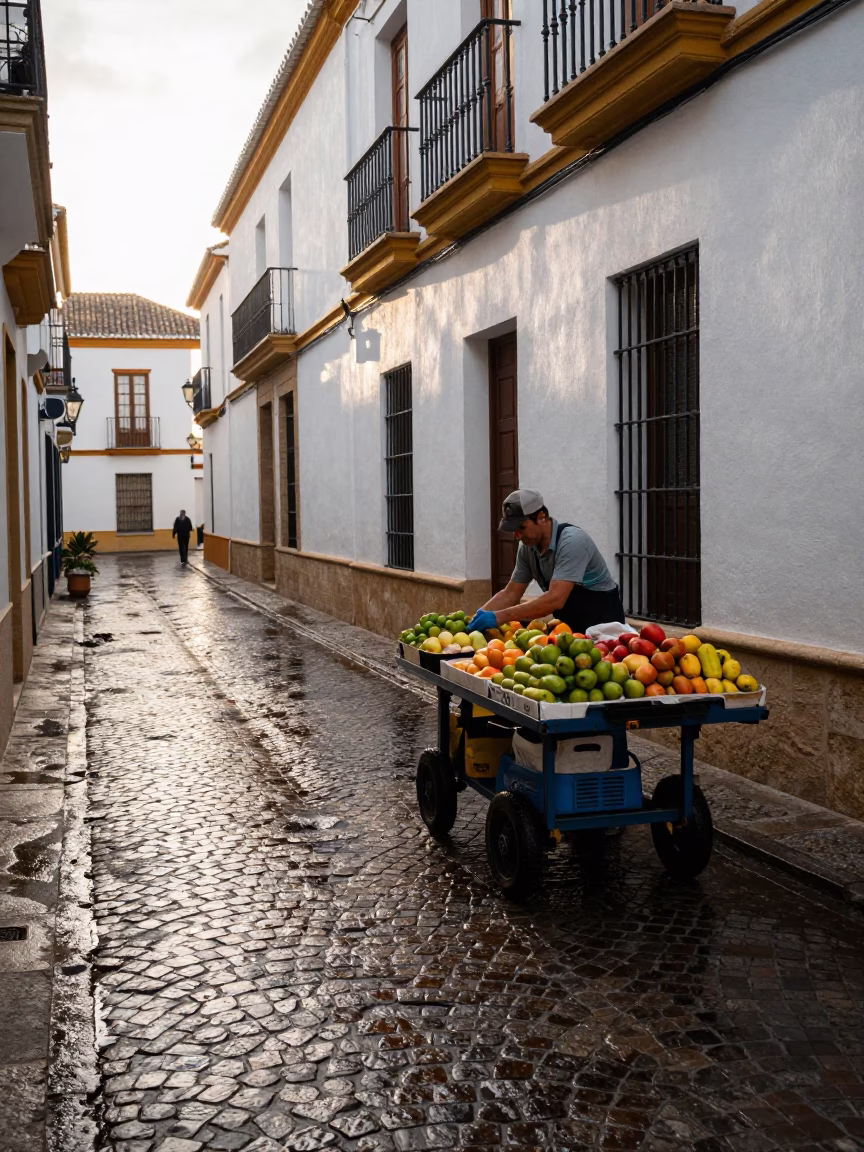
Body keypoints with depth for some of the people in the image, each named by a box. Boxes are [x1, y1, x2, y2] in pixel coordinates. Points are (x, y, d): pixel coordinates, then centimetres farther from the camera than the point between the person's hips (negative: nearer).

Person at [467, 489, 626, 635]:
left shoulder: (572, 542, -24)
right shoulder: (527, 547, -3)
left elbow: (555, 599, -32)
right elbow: (511, 593, 4)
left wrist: (500, 617, -34)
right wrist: (479, 616, -11)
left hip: (601, 621, -6)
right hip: (570, 625, 6)